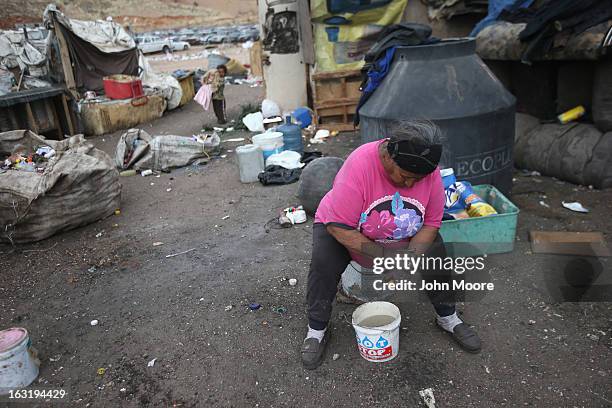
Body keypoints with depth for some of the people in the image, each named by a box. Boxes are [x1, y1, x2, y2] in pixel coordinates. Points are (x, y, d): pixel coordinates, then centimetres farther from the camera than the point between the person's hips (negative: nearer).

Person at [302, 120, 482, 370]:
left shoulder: (429, 171, -21)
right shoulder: (360, 164, -35)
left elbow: (431, 223, -13)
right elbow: (338, 227, -34)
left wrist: (411, 256, -29)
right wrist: (381, 254, -35)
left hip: (401, 235, 4)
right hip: (343, 228, -3)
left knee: (435, 252, -15)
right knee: (324, 261, -28)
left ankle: (447, 317, 9)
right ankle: (317, 329, -8)